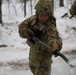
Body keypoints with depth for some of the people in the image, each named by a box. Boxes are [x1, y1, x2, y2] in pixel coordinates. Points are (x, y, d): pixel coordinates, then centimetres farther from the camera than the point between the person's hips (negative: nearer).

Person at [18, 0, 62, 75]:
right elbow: (21, 27, -14)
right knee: (32, 66, 29)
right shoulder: (33, 19, -14)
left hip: (43, 52, -6)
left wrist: (55, 47, -70)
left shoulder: (51, 27, -31)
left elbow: (54, 37, -49)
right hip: (33, 49, 6)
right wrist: (31, 33, -32)